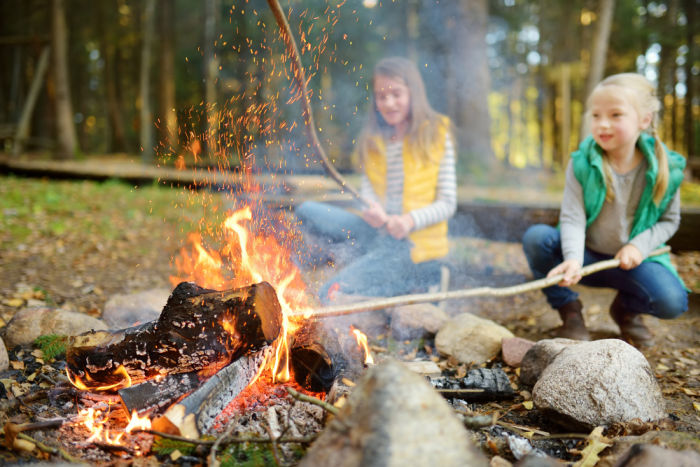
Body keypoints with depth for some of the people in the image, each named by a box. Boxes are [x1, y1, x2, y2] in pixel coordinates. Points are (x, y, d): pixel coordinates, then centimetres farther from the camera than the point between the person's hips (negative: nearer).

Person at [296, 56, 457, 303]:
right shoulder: (372, 140, 13)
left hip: (414, 243, -6)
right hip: (377, 231, 6)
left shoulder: (436, 135, -2)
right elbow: (367, 186, 4)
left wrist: (410, 221, -23)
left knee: (333, 293, -21)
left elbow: (448, 203, -5)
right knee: (307, 212, -8)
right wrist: (374, 209, -21)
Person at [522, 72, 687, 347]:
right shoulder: (582, 164, -12)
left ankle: (626, 308, 12)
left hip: (631, 261, 0)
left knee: (672, 302, -27)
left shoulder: (664, 169, -9)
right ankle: (569, 309, -3)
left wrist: (640, 245, -16)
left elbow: (670, 220, 3)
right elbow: (572, 218, -18)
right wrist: (573, 258, -37)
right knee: (536, 238, -27)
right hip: (586, 256, 0)